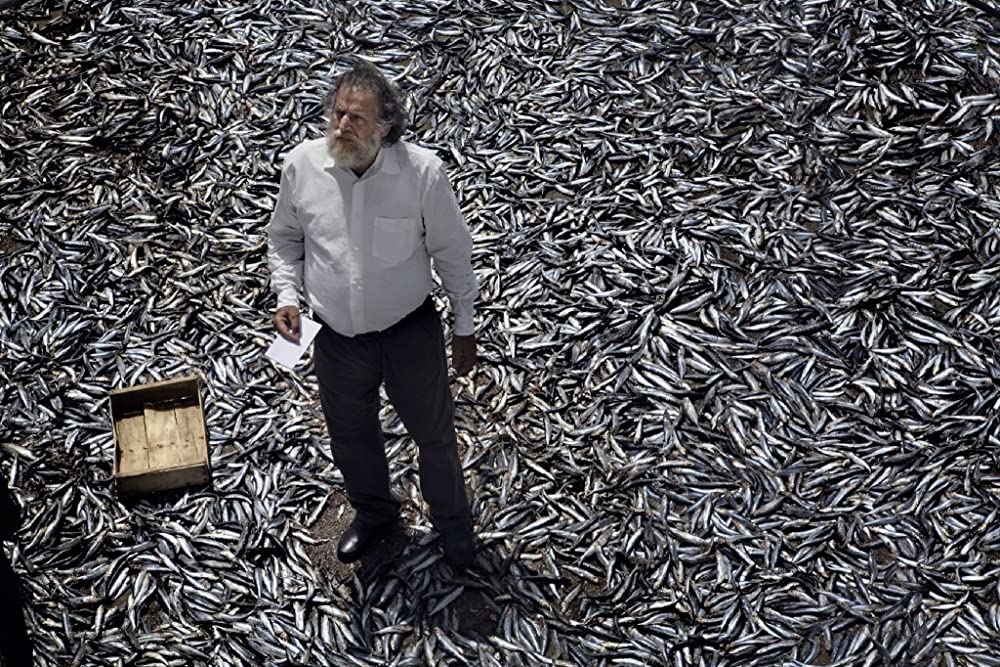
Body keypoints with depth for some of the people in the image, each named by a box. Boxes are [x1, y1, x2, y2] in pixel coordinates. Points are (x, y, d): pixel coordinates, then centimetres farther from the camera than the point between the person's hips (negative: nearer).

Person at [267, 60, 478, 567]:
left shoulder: (422, 171, -22)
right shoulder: (301, 165, -15)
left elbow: (452, 251, -8)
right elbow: (284, 238, 4)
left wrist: (464, 326, -1)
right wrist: (287, 295, -11)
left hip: (410, 331, -2)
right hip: (336, 337, 2)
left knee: (433, 434, 18)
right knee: (351, 436, 24)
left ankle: (451, 519, 47)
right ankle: (374, 511, 54)